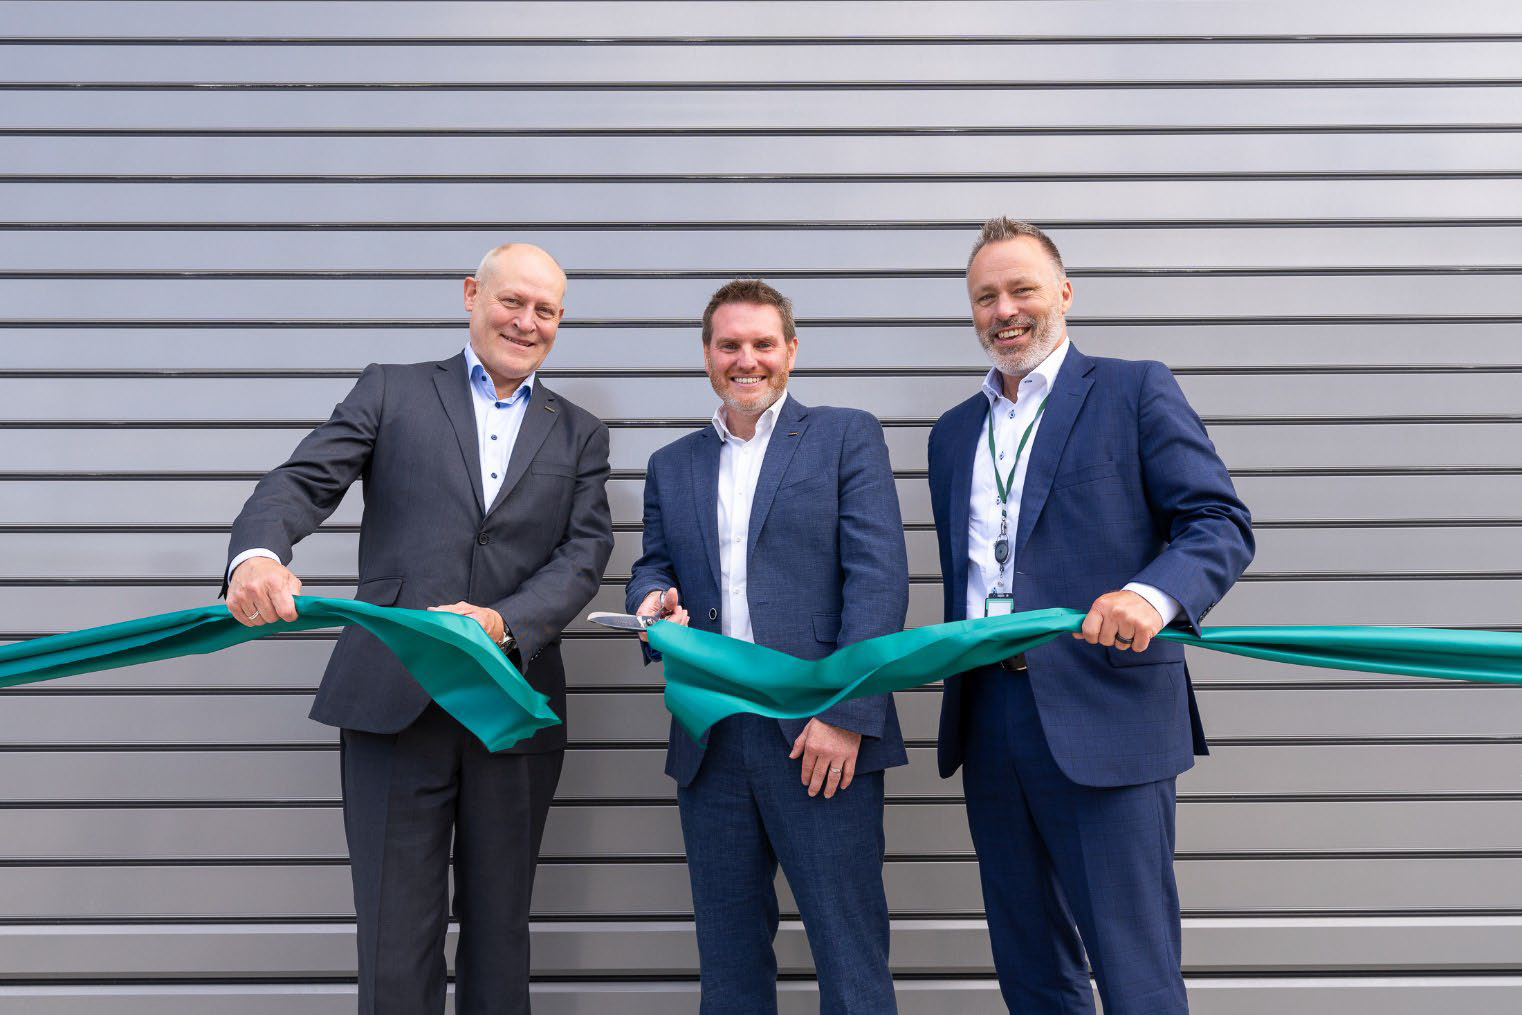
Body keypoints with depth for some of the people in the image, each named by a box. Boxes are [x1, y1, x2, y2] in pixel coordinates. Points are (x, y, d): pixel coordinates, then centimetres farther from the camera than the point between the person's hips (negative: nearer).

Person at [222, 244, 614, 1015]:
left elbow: (585, 553, 1)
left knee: (499, 934, 13)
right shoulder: (391, 391, 9)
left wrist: (504, 623, -17)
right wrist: (257, 553, -25)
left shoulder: (579, 435, 13)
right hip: (393, 700, -2)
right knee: (395, 942, 3)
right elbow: (302, 481, -3)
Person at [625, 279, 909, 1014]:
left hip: (820, 734, -4)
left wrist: (847, 715, -14)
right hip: (709, 740, 4)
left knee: (849, 953, 1)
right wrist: (652, 598, -7)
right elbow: (654, 567, 19)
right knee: (727, 954, 13)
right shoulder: (672, 466, 17)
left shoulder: (846, 437, 3)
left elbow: (880, 576, -6)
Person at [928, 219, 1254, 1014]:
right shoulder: (953, 432, 18)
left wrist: (1155, 593, -27)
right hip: (988, 716, 6)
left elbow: (1221, 523, -7)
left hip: (1103, 714, -5)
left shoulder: (1136, 391, 2)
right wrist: (957, 696, 15)